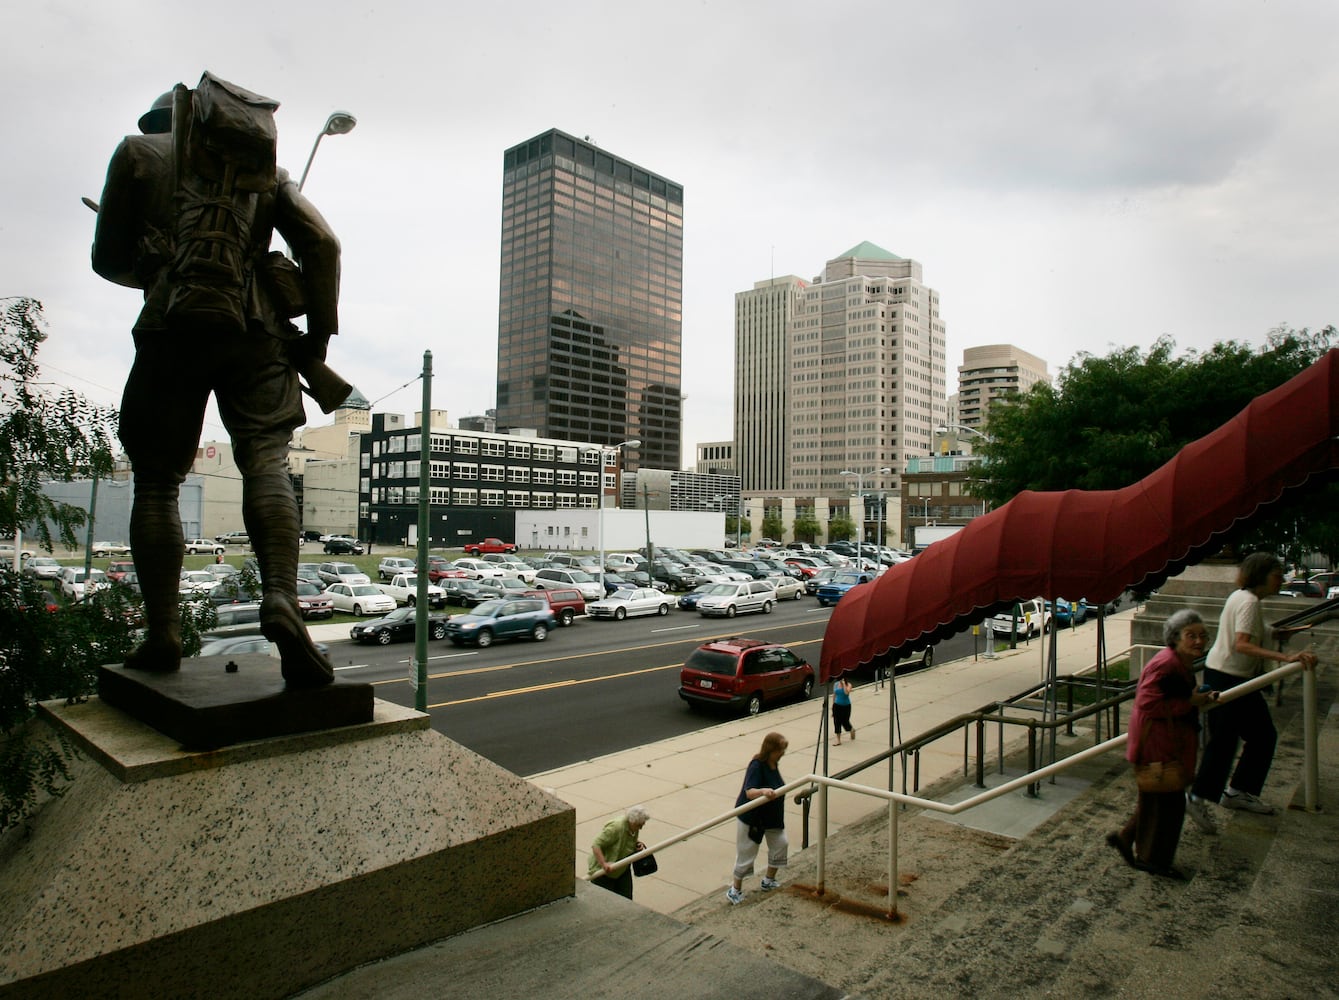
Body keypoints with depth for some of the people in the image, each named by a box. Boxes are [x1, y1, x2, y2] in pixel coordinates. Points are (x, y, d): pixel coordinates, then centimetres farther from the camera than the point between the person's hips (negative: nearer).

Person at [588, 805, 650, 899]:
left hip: (623, 869, 7)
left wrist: (637, 846, -4)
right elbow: (596, 845, -30)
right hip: (602, 871, -7)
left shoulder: (634, 828, -2)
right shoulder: (615, 827, -28)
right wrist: (604, 864, -37)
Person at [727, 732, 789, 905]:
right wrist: (763, 791, -59)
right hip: (751, 817, -8)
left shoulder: (773, 764, -2)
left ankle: (769, 881, 33)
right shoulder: (757, 766, -28)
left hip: (771, 816, 8)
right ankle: (735, 890, 20)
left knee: (781, 844, 12)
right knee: (746, 853, 2)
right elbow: (749, 792, -41)